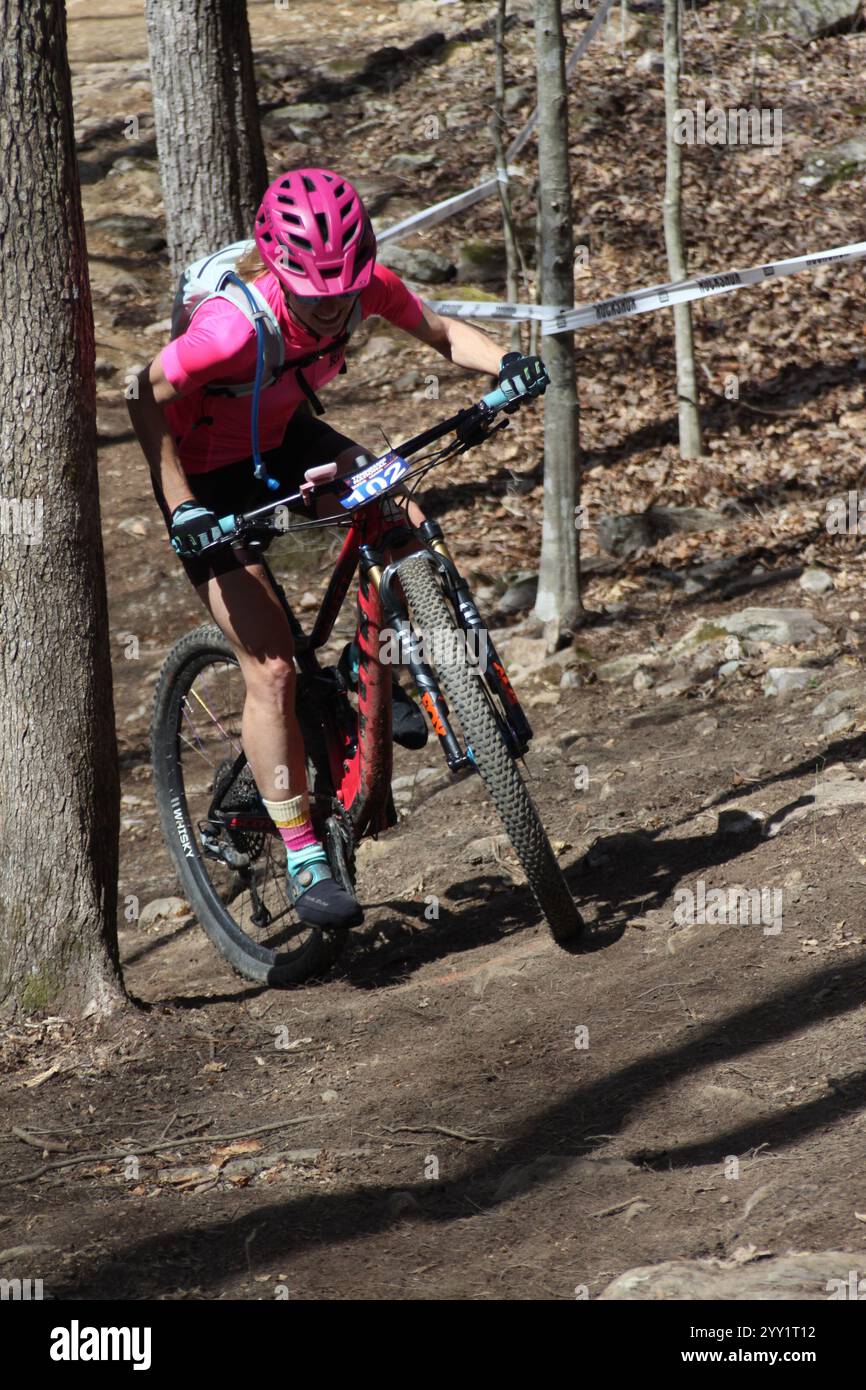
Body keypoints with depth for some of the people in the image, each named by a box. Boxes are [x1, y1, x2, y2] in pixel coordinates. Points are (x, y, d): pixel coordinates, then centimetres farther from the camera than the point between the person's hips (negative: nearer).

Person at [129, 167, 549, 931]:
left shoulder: (365, 286, -21)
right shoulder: (236, 324, -37)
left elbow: (438, 330, -6)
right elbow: (149, 397, -24)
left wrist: (505, 361, -25)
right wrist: (181, 508, -30)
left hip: (286, 439, 6)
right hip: (209, 473, -5)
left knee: (401, 521, -21)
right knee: (272, 670, -10)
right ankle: (305, 863, 0)